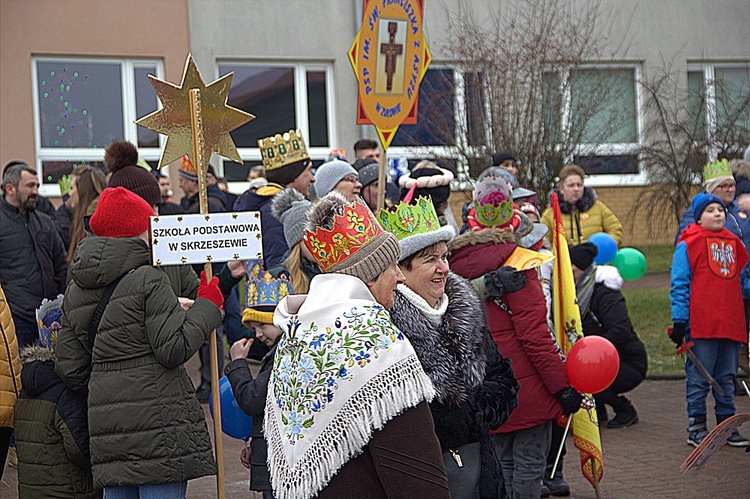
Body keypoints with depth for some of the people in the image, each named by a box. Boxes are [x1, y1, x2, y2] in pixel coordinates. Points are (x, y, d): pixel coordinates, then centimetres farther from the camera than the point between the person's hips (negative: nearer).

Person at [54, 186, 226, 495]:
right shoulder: (149, 280, -9)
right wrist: (208, 306, -1)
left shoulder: (76, 290, 12)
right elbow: (174, 349, -13)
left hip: (105, 425, 7)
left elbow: (69, 367, 13)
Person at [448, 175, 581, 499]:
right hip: (527, 387, -6)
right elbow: (534, 335, -18)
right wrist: (563, 387, -12)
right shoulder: (516, 265, -15)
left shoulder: (459, 263, 4)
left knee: (503, 464, 16)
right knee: (529, 465, 0)